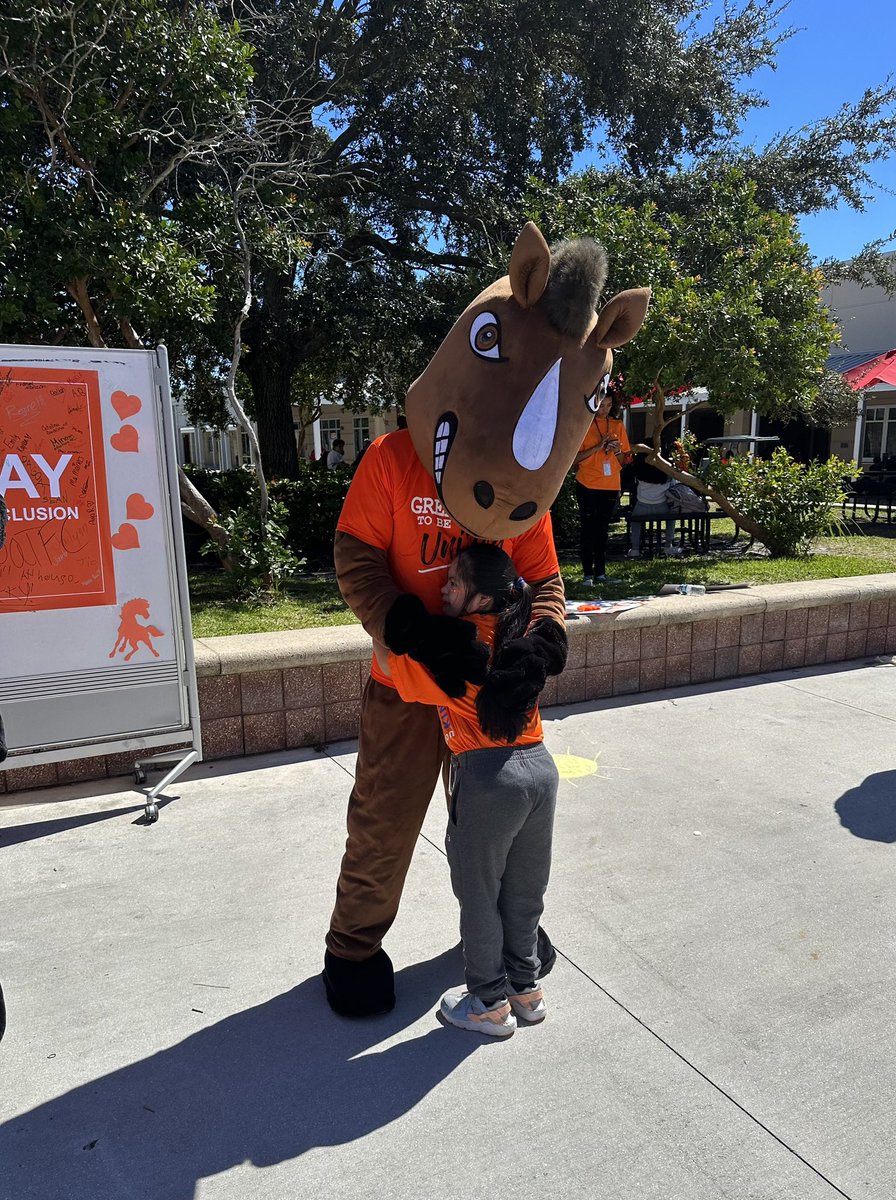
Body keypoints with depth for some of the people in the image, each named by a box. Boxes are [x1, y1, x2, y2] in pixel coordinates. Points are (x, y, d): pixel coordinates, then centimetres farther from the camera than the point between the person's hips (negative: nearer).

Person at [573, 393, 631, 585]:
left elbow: (624, 460, 13)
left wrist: (617, 451, -8)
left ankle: (600, 571, 15)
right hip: (587, 484, -3)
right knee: (587, 529, 0)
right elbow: (576, 457, -5)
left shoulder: (617, 425, 10)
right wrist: (598, 447, -16)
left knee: (603, 529, 9)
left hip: (611, 486, 3)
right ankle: (588, 573, 4)